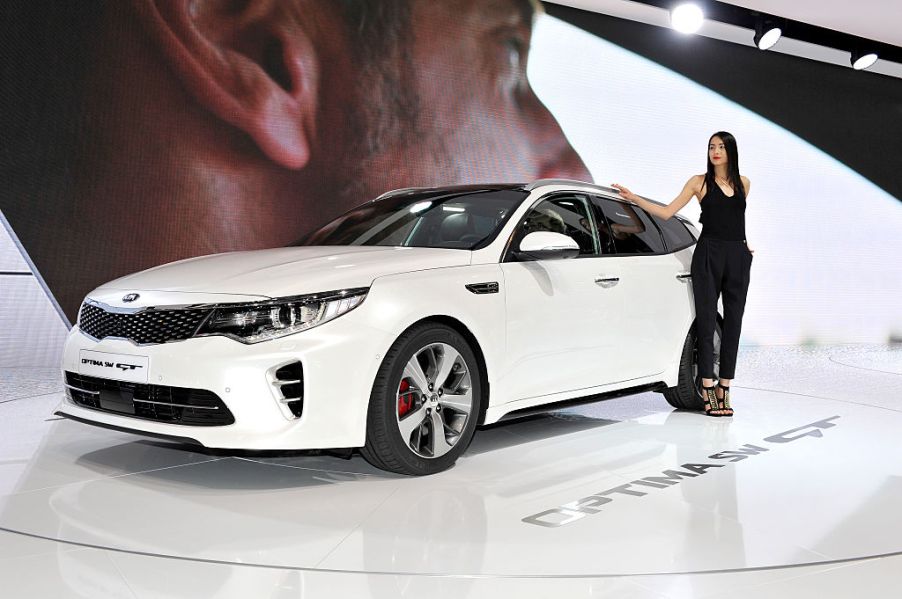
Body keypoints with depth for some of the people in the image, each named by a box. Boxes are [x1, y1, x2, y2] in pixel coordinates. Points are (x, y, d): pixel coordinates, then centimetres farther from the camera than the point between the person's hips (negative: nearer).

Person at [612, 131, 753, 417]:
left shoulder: (743, 183, 12)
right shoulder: (699, 182, 3)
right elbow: (667, 212, 0)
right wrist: (633, 197, -6)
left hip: (737, 257, 3)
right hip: (708, 255, -3)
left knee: (733, 324, 2)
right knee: (706, 321, -4)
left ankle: (724, 388, 7)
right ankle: (708, 388, -1)